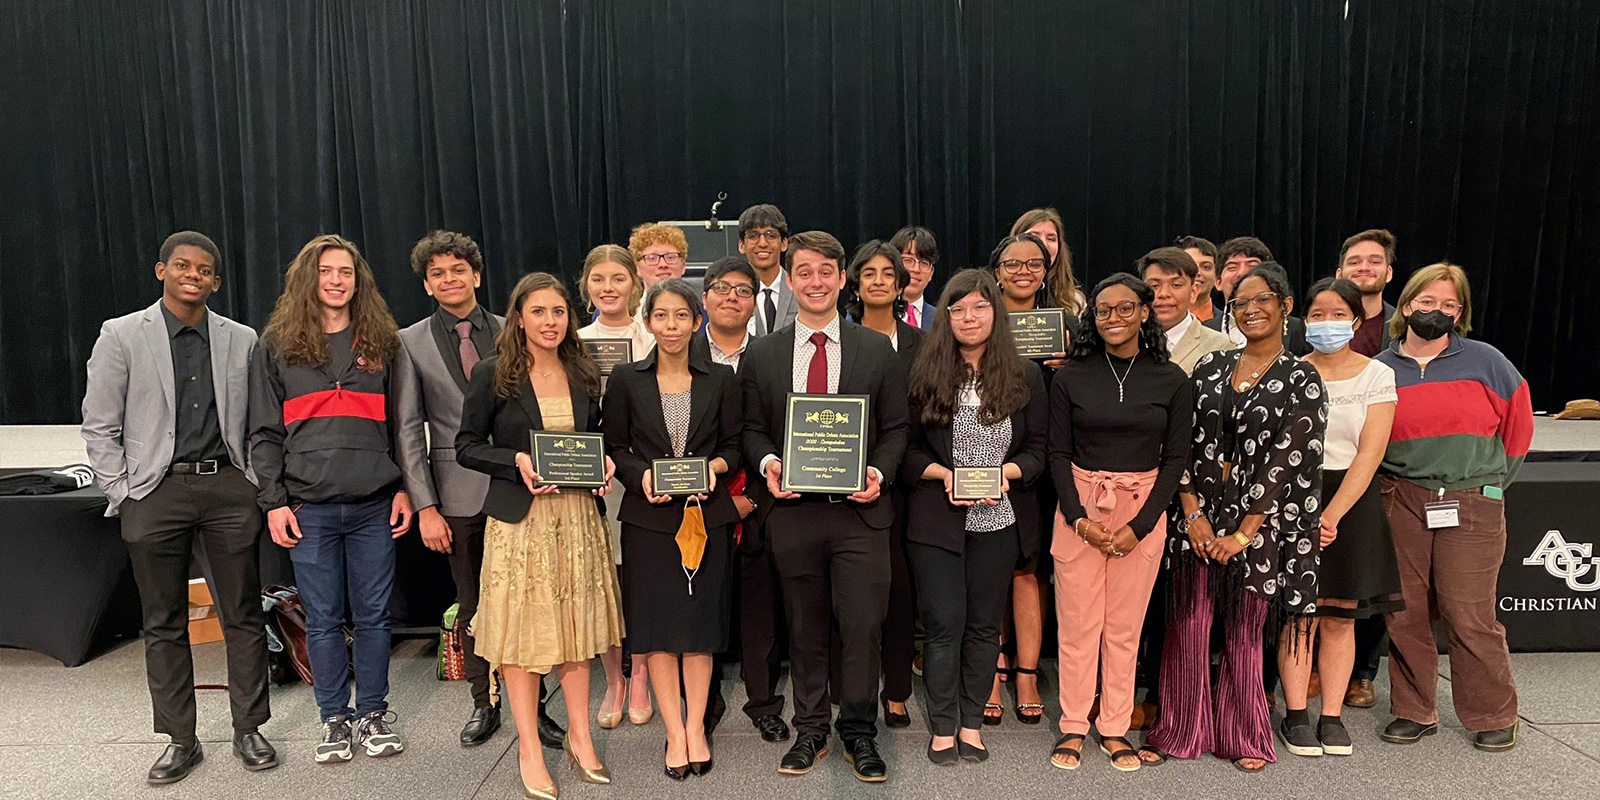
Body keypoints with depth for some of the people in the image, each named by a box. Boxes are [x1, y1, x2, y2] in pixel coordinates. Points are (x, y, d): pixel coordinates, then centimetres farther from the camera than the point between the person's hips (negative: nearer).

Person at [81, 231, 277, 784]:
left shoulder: (241, 340, 7)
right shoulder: (121, 335, 2)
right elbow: (99, 426, 2)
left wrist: (256, 485, 2)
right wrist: (123, 496, -3)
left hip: (228, 487, 1)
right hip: (156, 491, -1)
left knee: (243, 615, 6)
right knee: (164, 624, 7)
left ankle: (248, 730, 19)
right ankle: (180, 740, 20)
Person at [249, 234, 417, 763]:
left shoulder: (382, 344, 9)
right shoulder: (277, 347, 6)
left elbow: (400, 425, 10)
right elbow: (265, 432, 5)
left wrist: (403, 488, 4)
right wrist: (275, 501, -2)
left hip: (373, 506, 1)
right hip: (309, 509, 0)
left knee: (372, 616, 7)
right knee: (323, 620, 7)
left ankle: (373, 714, 22)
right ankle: (335, 719, 21)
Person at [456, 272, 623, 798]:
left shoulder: (584, 376, 9)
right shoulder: (492, 375, -3)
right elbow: (467, 447, -3)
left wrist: (605, 464, -2)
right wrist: (517, 461, -18)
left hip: (577, 515, 4)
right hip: (520, 518, -4)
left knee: (576, 624, 10)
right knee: (522, 627, 2)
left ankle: (579, 738, 23)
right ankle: (529, 750, 15)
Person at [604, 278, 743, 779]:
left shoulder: (721, 380, 4)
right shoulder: (625, 380, 2)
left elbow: (734, 445, 6)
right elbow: (615, 448, 3)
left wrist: (716, 466, -14)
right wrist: (642, 476, -15)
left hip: (707, 516, 1)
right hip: (648, 518, 0)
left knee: (701, 622, 6)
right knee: (657, 626, 4)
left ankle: (696, 728, 19)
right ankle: (675, 732, 16)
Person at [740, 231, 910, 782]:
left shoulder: (878, 350, 4)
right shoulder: (761, 354, 7)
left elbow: (896, 427, 5)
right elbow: (752, 427, 10)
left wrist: (880, 472, -11)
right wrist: (767, 463, -10)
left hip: (859, 510, -1)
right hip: (792, 510, 1)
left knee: (862, 626, -1)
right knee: (805, 629, 12)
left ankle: (859, 732, 19)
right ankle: (810, 731, 28)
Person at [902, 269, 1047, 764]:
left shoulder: (1025, 376, 3)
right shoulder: (925, 376, -1)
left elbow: (1039, 447, 4)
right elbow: (907, 448, 1)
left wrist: (1008, 472, -15)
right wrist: (942, 474, -15)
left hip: (998, 519, 2)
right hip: (936, 519, -1)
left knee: (985, 624, 10)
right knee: (943, 623, 1)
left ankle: (972, 722, 25)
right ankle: (943, 726, 16)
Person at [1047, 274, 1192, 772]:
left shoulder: (1172, 381, 1)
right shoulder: (1070, 377, -1)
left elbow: (1175, 459, 1)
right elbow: (1058, 454, 1)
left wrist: (1140, 525, -8)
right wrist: (1080, 520, -10)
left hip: (1142, 511, 0)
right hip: (1079, 509, 0)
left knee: (1125, 627, 7)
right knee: (1077, 623, 3)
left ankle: (1115, 727, 22)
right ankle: (1073, 726, 17)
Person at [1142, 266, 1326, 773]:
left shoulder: (1301, 380, -4)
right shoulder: (1209, 368, 6)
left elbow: (1285, 460, -10)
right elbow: (1185, 445, 3)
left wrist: (1244, 533, -13)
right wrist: (1193, 513, -7)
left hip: (1258, 520, -3)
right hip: (1199, 514, 3)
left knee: (1244, 633, 7)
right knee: (1187, 626, 5)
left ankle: (1244, 737, 24)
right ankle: (1178, 731, 19)